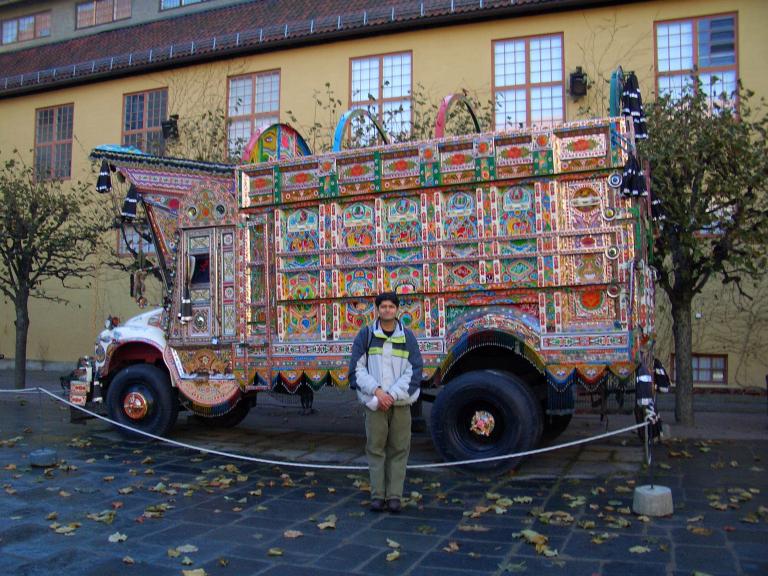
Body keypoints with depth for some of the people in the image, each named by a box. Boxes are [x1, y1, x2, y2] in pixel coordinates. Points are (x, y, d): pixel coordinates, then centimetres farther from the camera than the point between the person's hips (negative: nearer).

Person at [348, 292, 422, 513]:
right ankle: (377, 495, 10)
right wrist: (377, 391, -12)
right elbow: (357, 369, 0)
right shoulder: (366, 335, 4)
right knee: (375, 448, 1)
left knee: (399, 449, 2)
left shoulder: (407, 336, 6)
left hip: (401, 403, 1)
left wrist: (392, 395, -10)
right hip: (374, 403, -1)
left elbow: (414, 372, 0)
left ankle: (395, 496, 10)